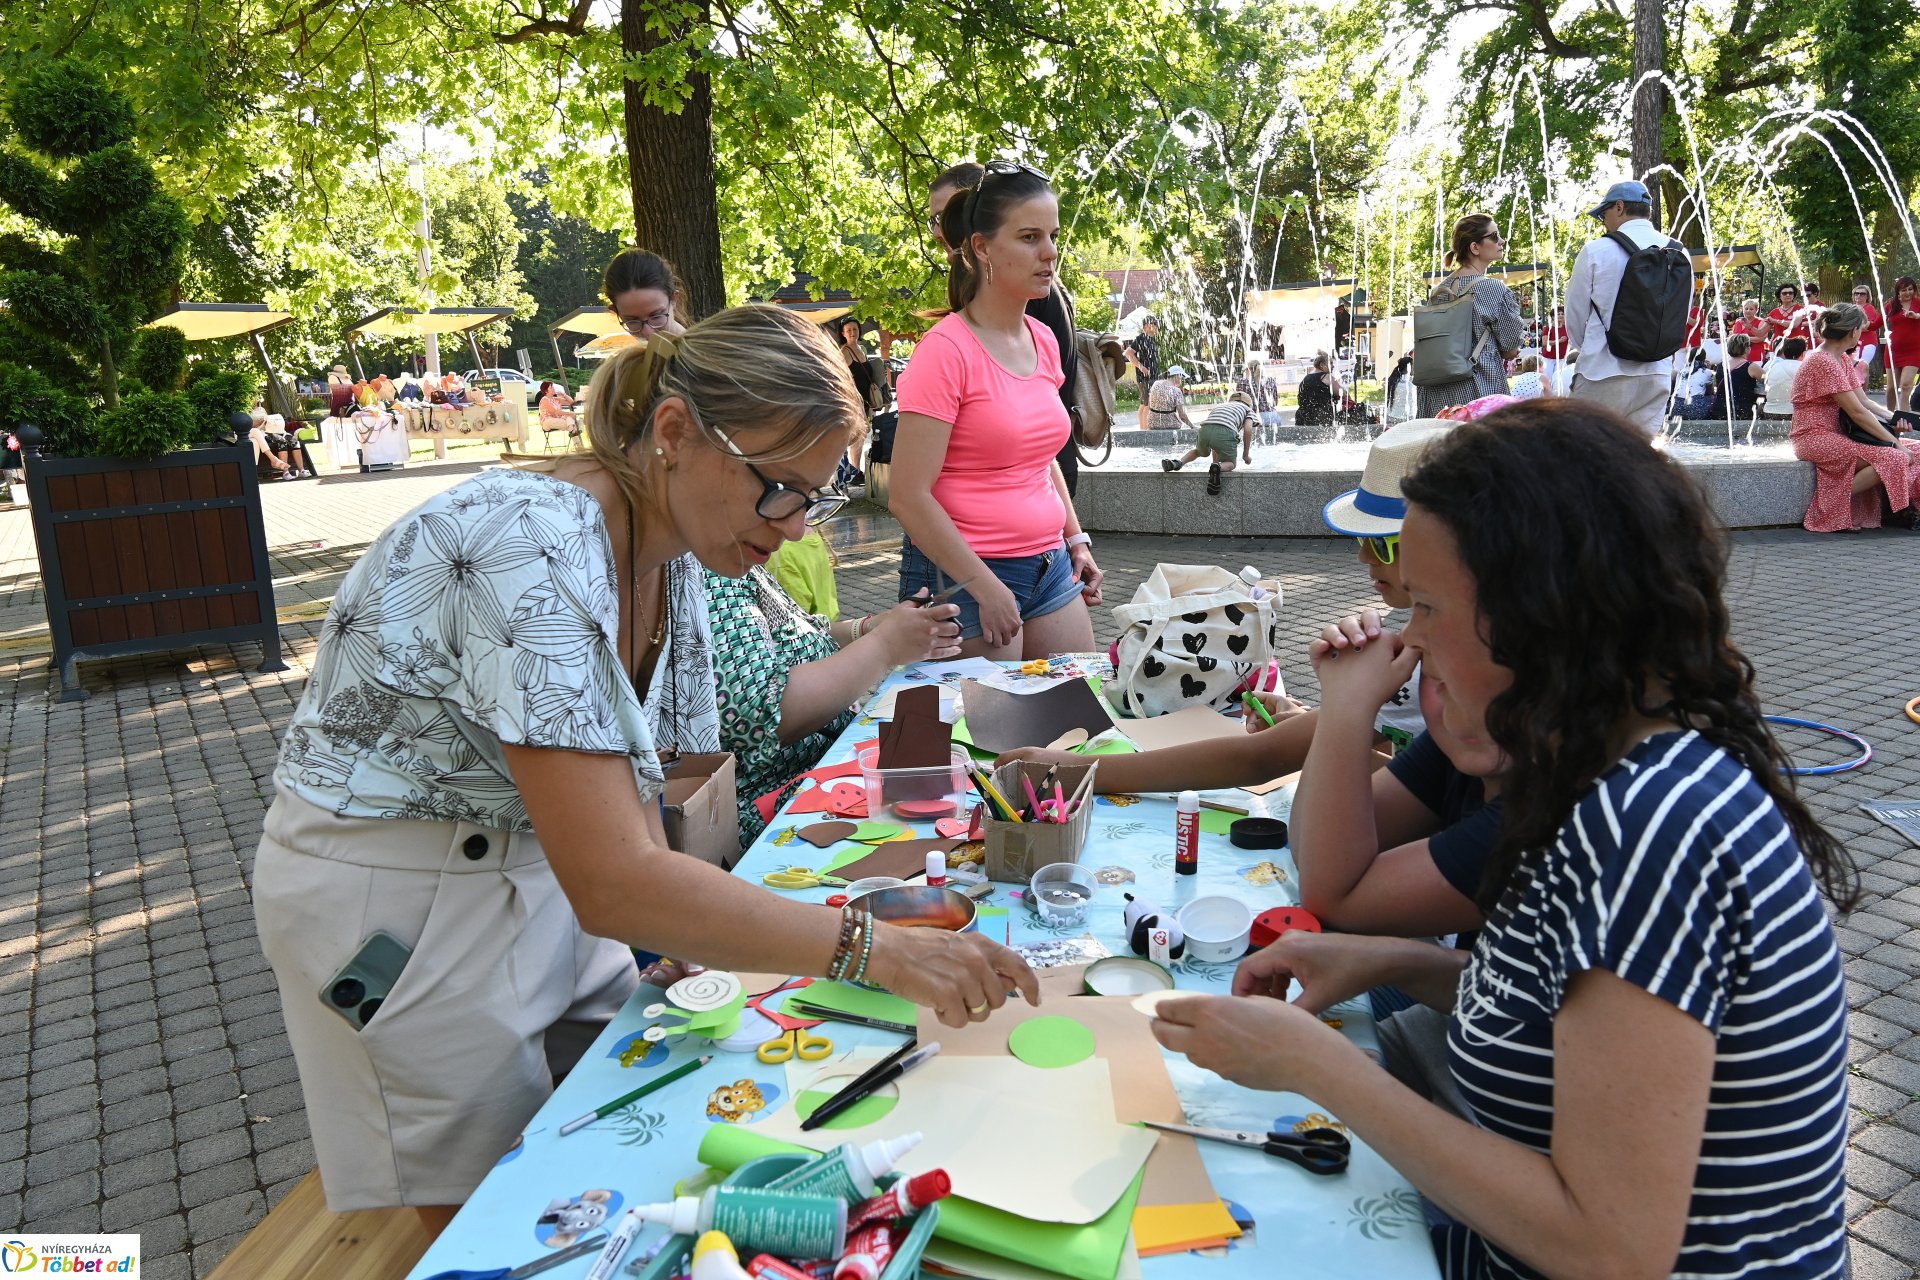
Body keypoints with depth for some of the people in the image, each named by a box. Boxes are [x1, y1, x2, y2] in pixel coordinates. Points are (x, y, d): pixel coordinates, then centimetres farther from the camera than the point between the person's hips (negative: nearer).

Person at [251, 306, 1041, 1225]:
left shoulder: (646, 535, -5)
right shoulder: (537, 550, -32)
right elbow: (613, 884, -38)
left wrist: (680, 925, -2)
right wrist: (876, 950, -37)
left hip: (528, 862, 8)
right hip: (397, 897, -7)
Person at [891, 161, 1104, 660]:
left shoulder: (1043, 341, 8)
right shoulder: (945, 350, -15)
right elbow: (910, 497, -18)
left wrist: (1076, 539, 12)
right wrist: (986, 589, -18)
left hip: (1051, 564, 8)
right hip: (963, 575, -7)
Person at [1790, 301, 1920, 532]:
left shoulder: (1844, 359, 15)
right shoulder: (1824, 362, -17)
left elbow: (1863, 401, 13)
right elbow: (1857, 412, -19)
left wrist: (1893, 416, -6)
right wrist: (1895, 443, -16)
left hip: (1838, 435, 10)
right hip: (1815, 438, -10)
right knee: (1893, 458, -24)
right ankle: (1828, 506, -16)